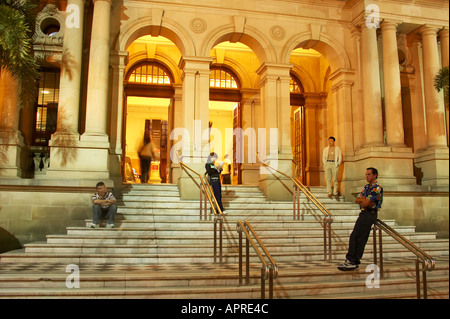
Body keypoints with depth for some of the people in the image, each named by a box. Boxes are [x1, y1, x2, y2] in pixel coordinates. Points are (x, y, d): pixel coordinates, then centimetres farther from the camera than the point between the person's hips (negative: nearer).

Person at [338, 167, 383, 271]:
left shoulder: (377, 188, -12)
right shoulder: (366, 187, 19)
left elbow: (365, 204, -19)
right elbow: (356, 200, 11)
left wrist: (362, 201, 3)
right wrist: (364, 200, -8)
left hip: (369, 214, -9)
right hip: (364, 213, 9)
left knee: (354, 237, -12)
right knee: (361, 238, 8)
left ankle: (351, 261, -9)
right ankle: (355, 262, 11)